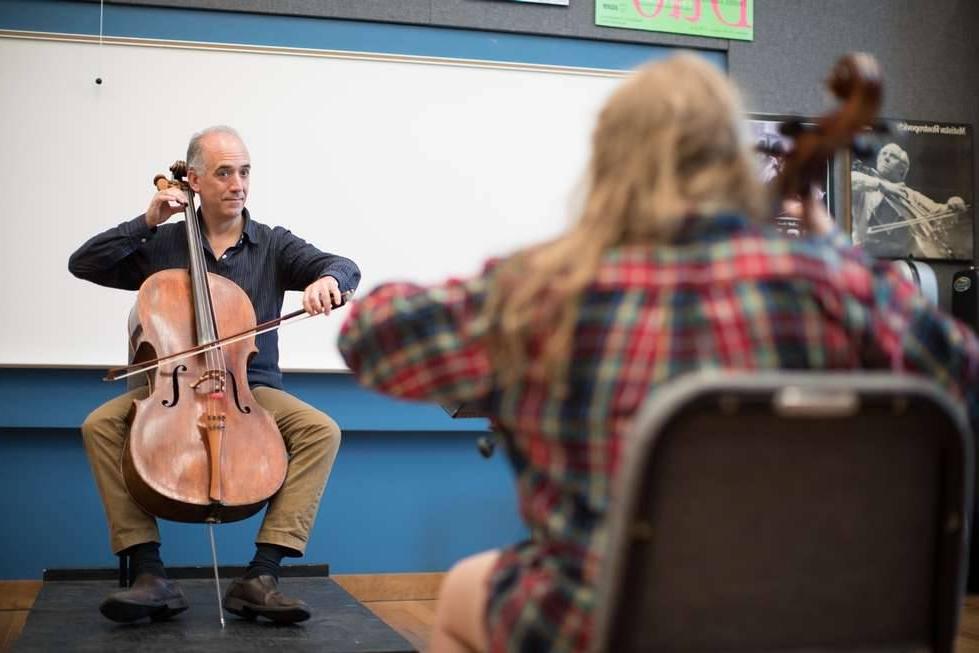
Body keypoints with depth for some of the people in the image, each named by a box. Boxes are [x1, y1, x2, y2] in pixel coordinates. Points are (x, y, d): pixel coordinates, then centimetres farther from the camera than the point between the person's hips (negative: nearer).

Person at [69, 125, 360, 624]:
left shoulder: (274, 245, 4)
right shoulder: (164, 244, 6)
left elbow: (346, 268, -8)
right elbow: (84, 264, 1)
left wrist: (328, 278, -33)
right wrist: (146, 222, -8)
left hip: (251, 389, 0)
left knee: (322, 431, -27)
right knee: (100, 425, -25)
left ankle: (261, 577, -29)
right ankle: (150, 575, -25)